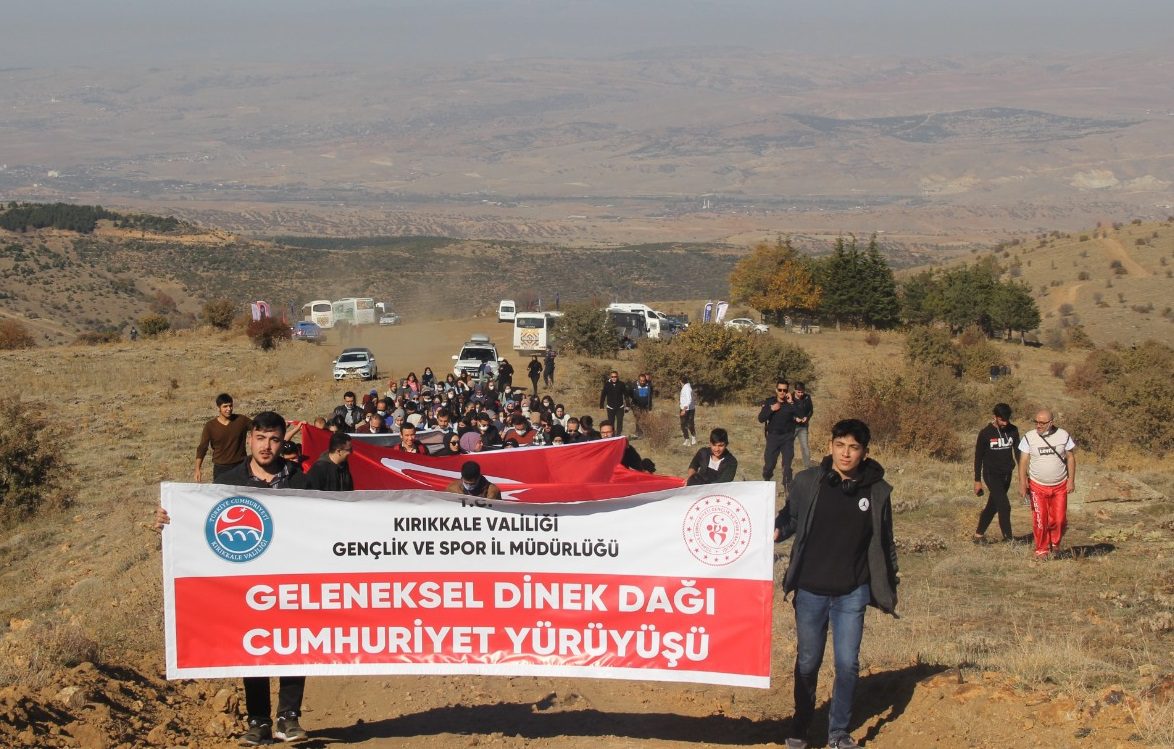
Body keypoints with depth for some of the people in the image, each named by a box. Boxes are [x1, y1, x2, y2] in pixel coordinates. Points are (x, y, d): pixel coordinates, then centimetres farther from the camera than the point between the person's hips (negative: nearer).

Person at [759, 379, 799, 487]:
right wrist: (771, 409, -18)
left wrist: (791, 403, -25)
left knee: (787, 464, -2)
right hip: (773, 436, 0)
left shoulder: (791, 403, -3)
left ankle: (787, 486, 6)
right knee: (769, 464, 1)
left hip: (787, 437, 0)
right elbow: (761, 419, -5)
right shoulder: (769, 402, 0)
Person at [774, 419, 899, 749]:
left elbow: (884, 543, 6)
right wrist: (776, 530, -20)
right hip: (810, 589, 0)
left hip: (852, 594, 0)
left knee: (847, 664, 3)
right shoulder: (808, 482, -5)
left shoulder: (877, 491, -2)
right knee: (807, 662, 11)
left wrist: (890, 586, 9)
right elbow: (789, 518, 3)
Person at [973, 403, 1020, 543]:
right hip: (991, 475, -5)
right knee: (1004, 506, -14)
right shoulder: (985, 433, -10)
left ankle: (979, 534, 26)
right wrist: (977, 481, -4)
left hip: (1006, 475, 5)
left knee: (993, 506, 12)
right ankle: (1008, 538, -7)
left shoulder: (1013, 430, 1)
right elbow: (978, 457, -4)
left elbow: (1018, 453, 8)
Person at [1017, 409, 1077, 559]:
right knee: (1039, 520, -3)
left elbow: (1070, 458, 4)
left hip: (1060, 486, 1)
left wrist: (1071, 480, -2)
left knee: (1059, 519, -2)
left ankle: (1055, 543, 24)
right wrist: (1022, 483, -12)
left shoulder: (1063, 436, -3)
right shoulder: (1029, 437, -6)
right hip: (1037, 486, -1)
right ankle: (1041, 549, 12)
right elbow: (1023, 461, -5)